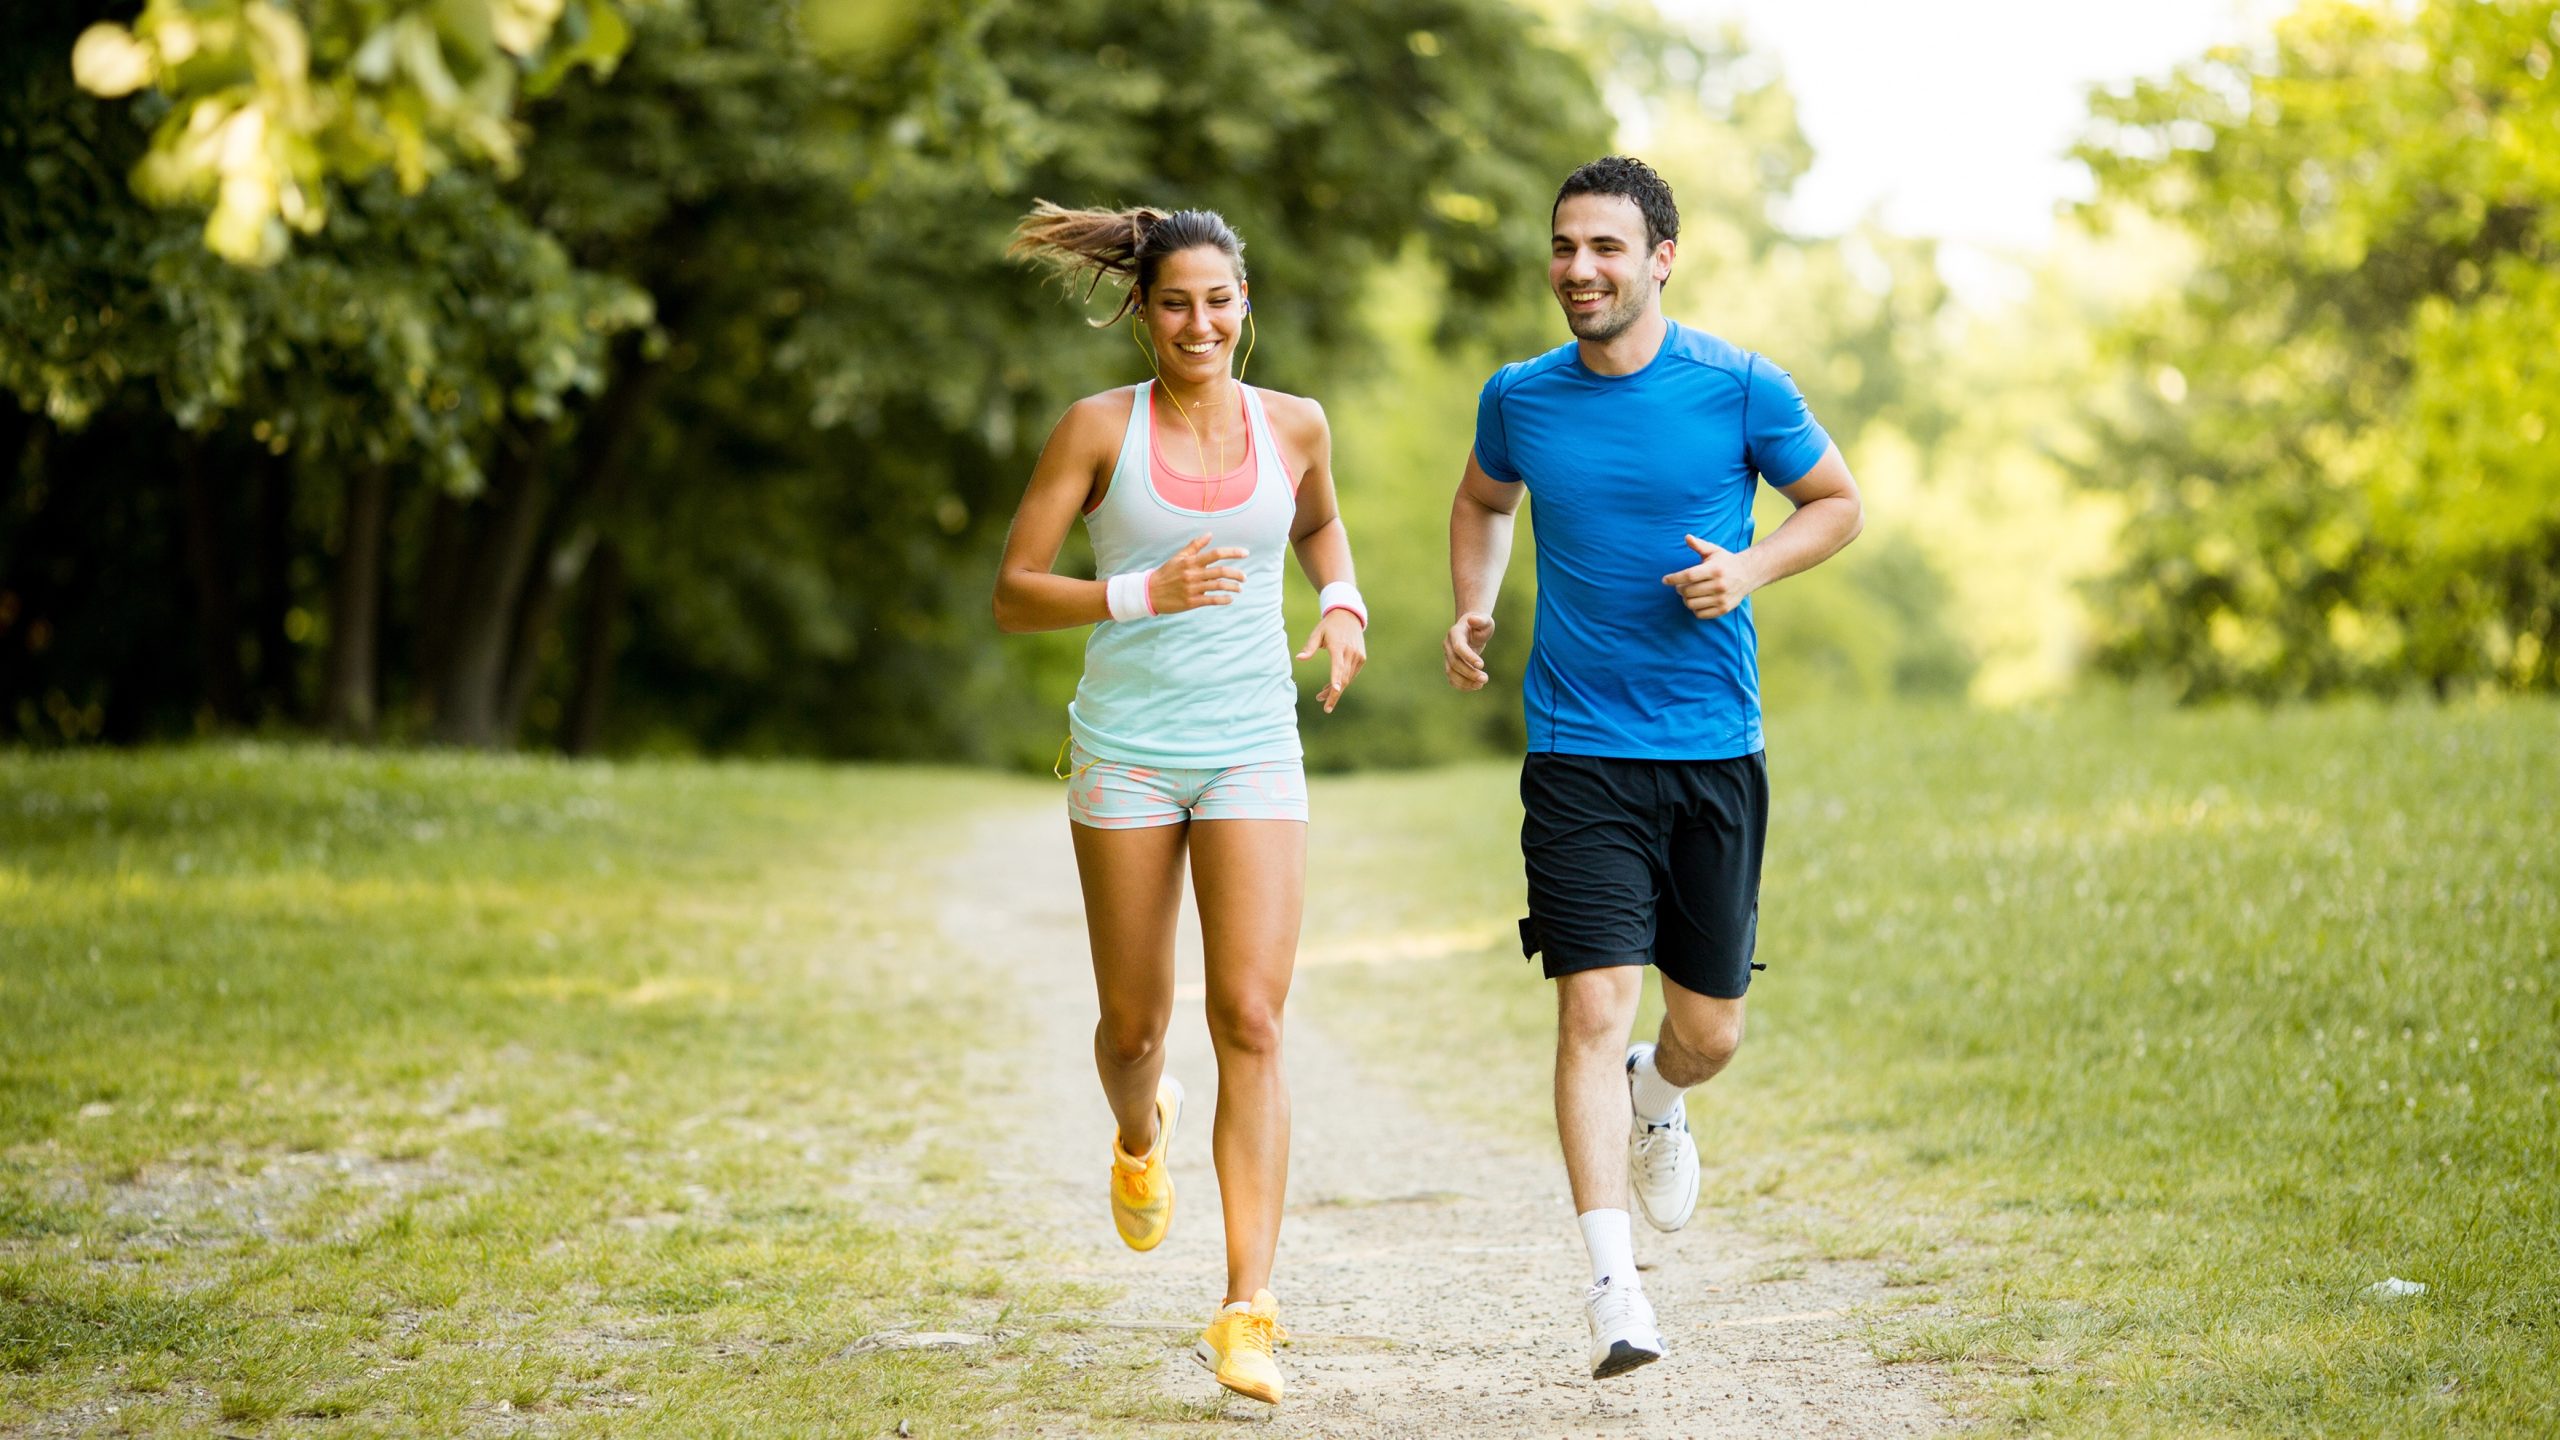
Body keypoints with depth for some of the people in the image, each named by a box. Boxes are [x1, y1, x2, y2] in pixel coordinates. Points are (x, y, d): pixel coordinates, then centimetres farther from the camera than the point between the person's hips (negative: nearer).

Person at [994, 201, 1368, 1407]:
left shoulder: (1292, 425, 3)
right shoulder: (1099, 428, -4)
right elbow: (1012, 593, -3)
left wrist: (1342, 606, 5)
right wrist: (1143, 595, -18)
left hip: (1253, 752, 1)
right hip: (1126, 749, 0)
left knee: (1252, 1023, -12)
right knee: (1135, 1022, 10)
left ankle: (1245, 1311, -13)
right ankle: (1139, 1138, 48)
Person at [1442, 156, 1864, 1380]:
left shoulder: (1739, 389, -3)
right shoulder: (1520, 398, 3)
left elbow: (1837, 504, 10)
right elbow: (1483, 502, 24)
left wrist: (1750, 568, -9)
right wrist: (1473, 608, 6)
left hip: (1713, 750, 0)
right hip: (1577, 754, 0)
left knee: (1709, 1029, 8)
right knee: (1594, 1009, -13)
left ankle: (1658, 1102, 45)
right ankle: (1613, 1283, -10)